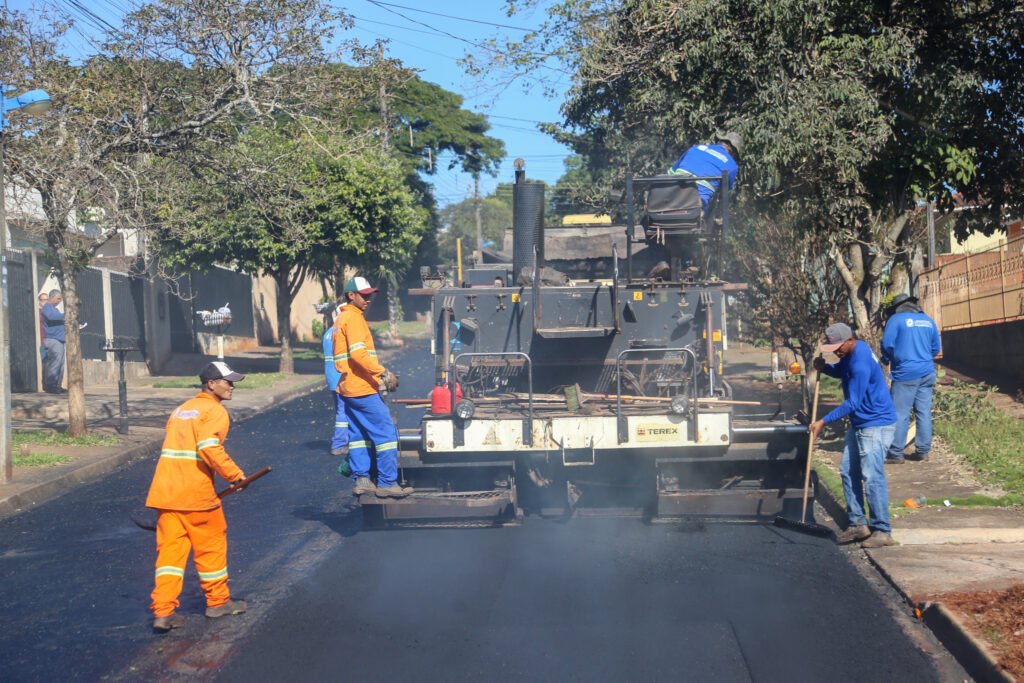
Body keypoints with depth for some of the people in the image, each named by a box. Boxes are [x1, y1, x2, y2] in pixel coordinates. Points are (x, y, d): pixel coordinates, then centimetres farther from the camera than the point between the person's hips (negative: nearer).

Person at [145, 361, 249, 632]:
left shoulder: (181, 409, 22)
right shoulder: (215, 411, -5)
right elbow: (209, 447, -20)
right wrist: (235, 474, -11)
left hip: (164, 489, 7)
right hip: (195, 491, -7)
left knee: (170, 548, 6)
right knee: (211, 544, 10)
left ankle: (163, 611, -1)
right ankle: (218, 601, 23)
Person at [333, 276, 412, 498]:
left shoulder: (343, 318, 19)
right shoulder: (353, 318, -12)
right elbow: (358, 353, -23)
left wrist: (378, 377, 21)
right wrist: (383, 373, -24)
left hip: (349, 388, 10)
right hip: (363, 389, -10)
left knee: (359, 435, 12)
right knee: (386, 433, -8)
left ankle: (361, 480, 14)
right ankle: (387, 483, -8)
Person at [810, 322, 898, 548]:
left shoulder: (860, 362, -25)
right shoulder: (850, 353, 4)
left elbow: (852, 404, -24)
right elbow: (841, 371, 24)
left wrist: (823, 422, -23)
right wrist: (825, 367, 1)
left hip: (876, 424, -10)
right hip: (859, 424, 10)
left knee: (872, 478, -11)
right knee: (848, 472, 10)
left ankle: (882, 531, -6)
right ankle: (858, 524, 16)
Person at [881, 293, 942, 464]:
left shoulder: (896, 319, -4)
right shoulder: (929, 321, 13)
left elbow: (887, 344, -9)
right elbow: (936, 348, 16)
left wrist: (886, 360, 10)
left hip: (905, 373, -6)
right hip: (927, 373, 6)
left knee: (900, 414, -4)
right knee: (924, 412, 8)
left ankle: (895, 454, -5)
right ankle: (923, 451, 11)